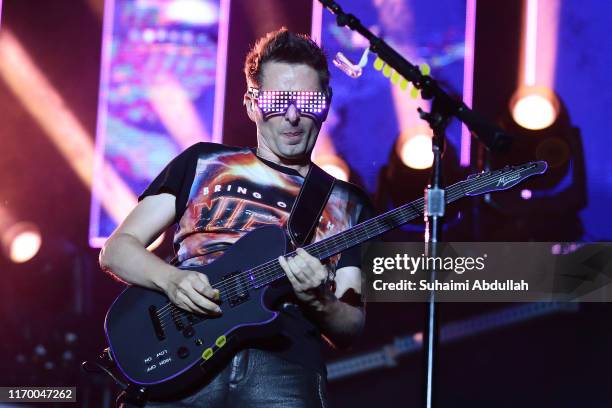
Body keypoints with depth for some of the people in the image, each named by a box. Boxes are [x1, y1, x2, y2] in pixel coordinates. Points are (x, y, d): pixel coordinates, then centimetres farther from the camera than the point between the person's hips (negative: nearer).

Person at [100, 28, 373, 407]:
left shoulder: (348, 204, 20)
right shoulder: (203, 162, 19)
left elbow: (351, 328, 15)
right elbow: (117, 248, 15)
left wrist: (318, 301, -7)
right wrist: (171, 279, -5)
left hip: (286, 364, 1)